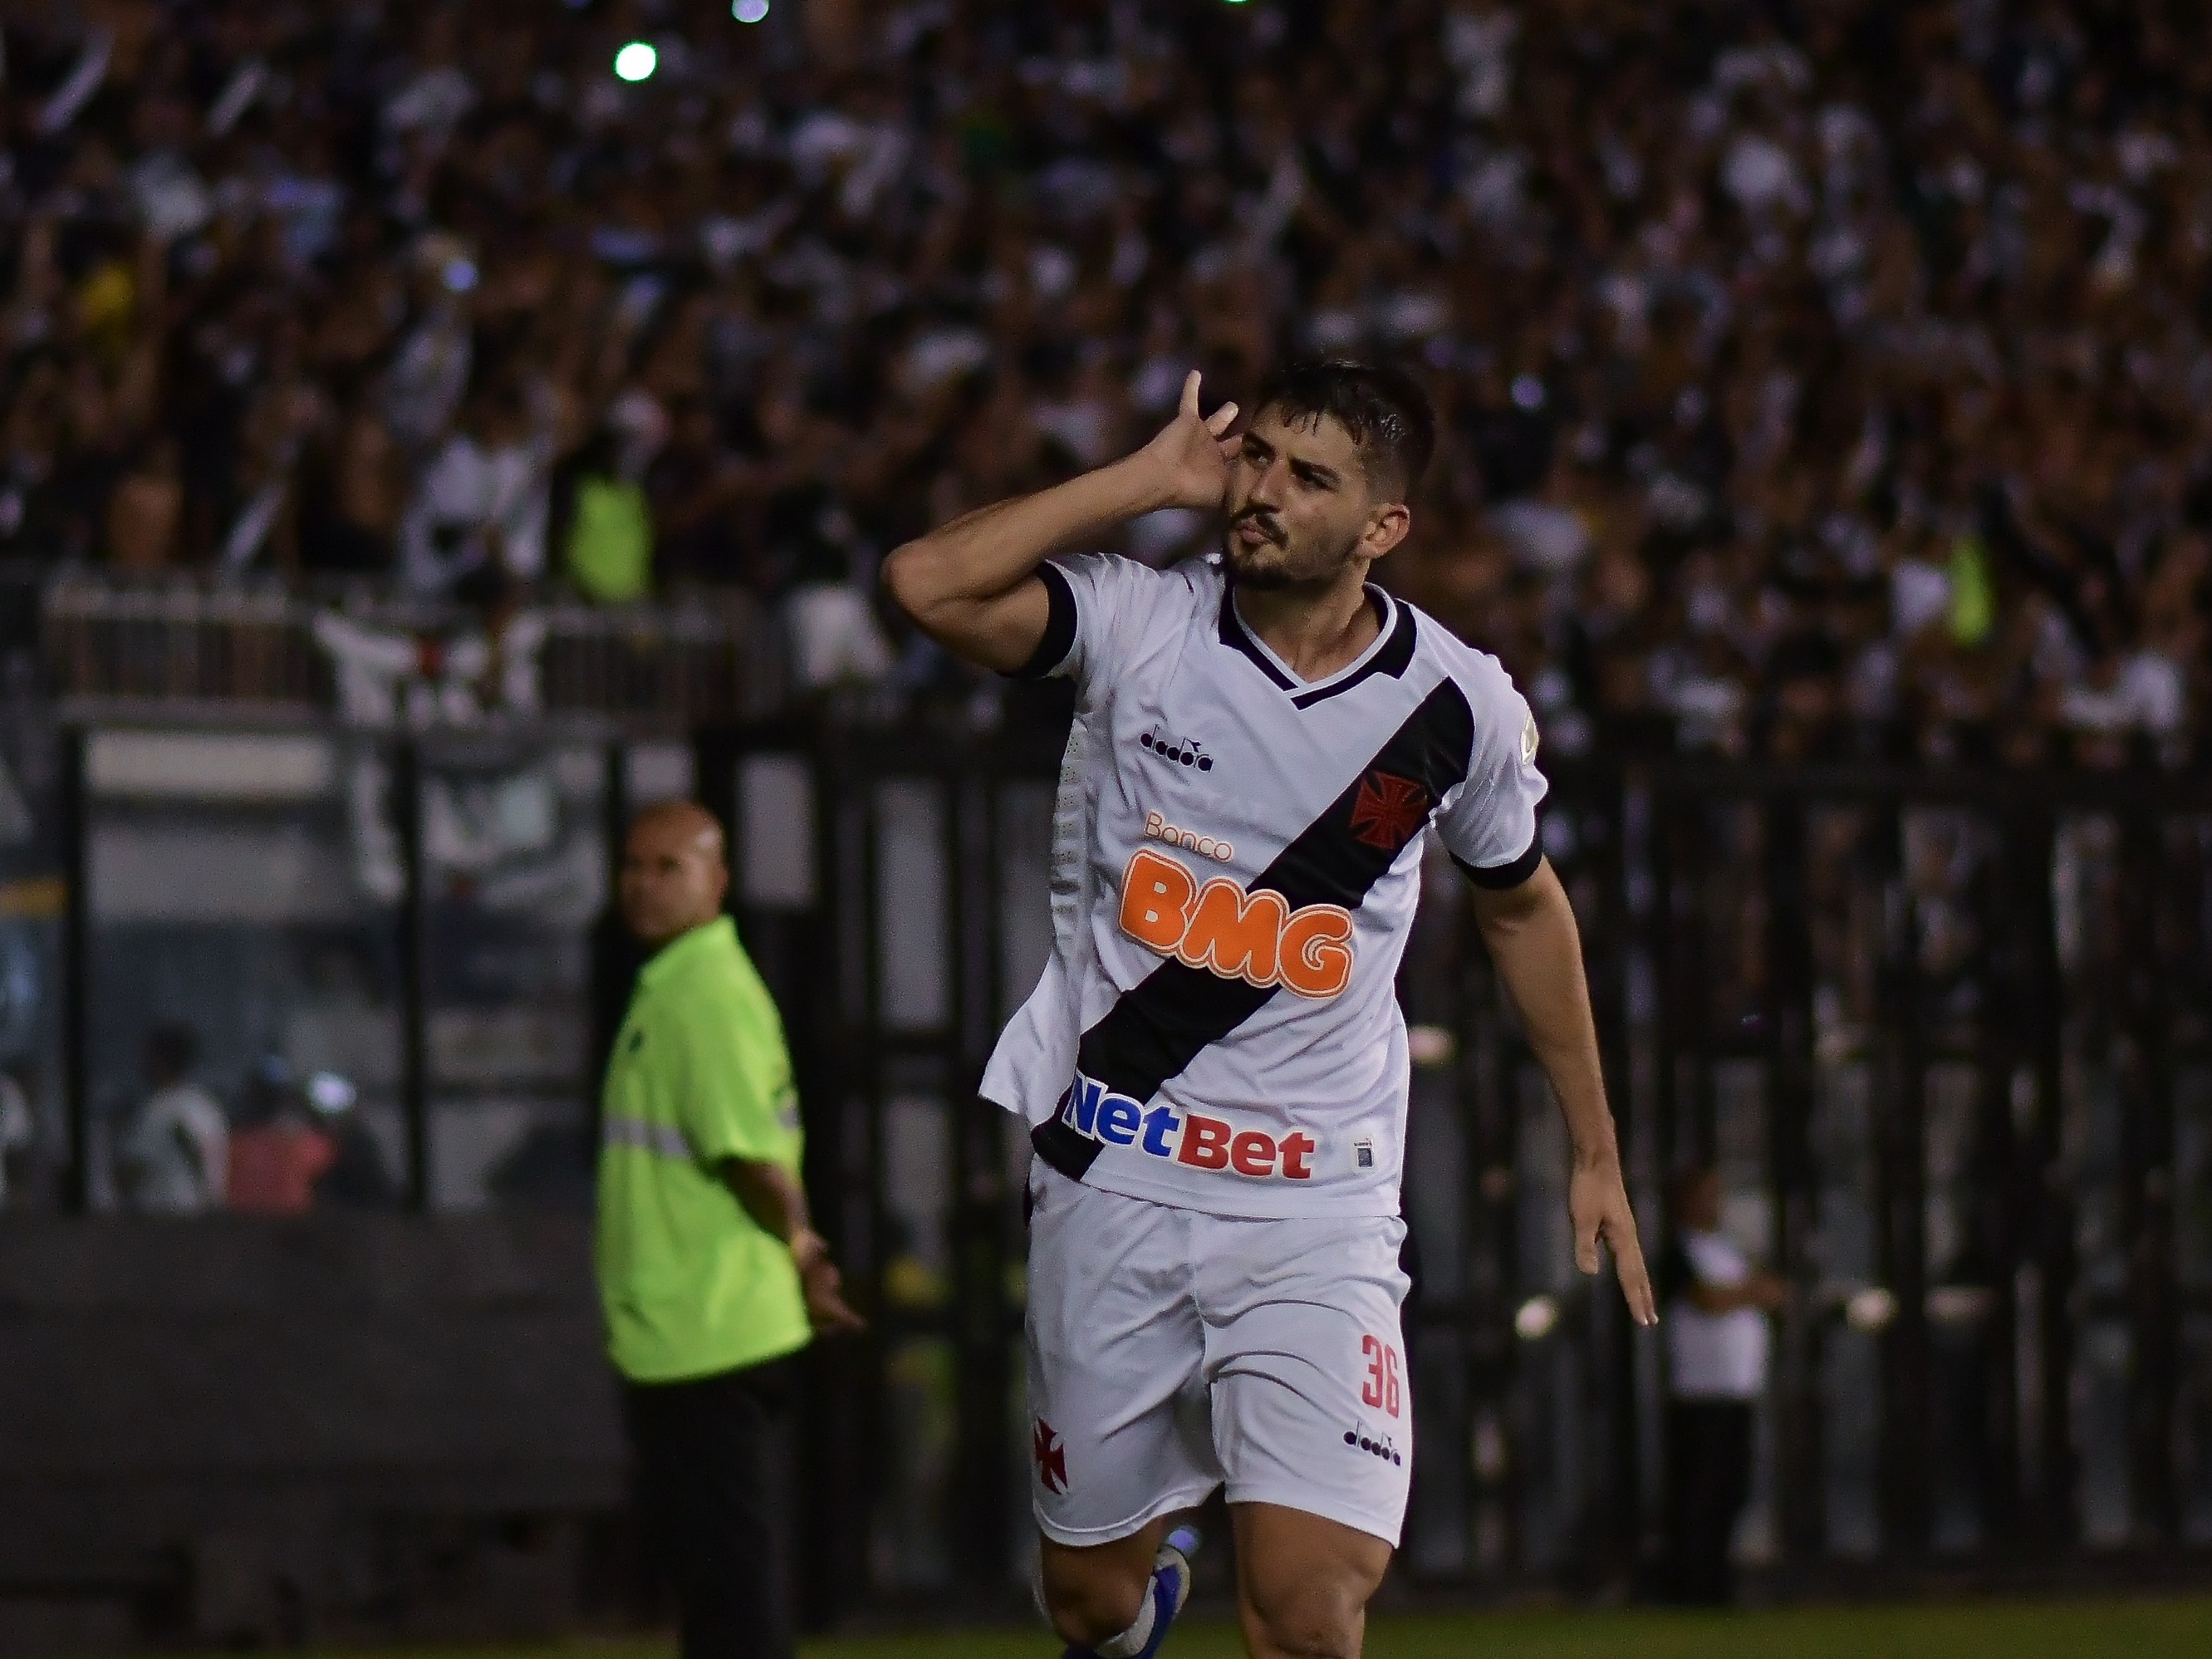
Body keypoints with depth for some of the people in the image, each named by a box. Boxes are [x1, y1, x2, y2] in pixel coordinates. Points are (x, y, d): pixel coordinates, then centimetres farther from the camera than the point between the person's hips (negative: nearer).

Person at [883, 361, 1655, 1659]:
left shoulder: (1462, 708, -2)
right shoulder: (1143, 625, -6)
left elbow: (1524, 909, 16)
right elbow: (929, 583, -22)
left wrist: (1596, 1153, 20)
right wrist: (1150, 480, -15)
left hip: (1317, 1205, -1)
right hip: (1114, 1177, 1)